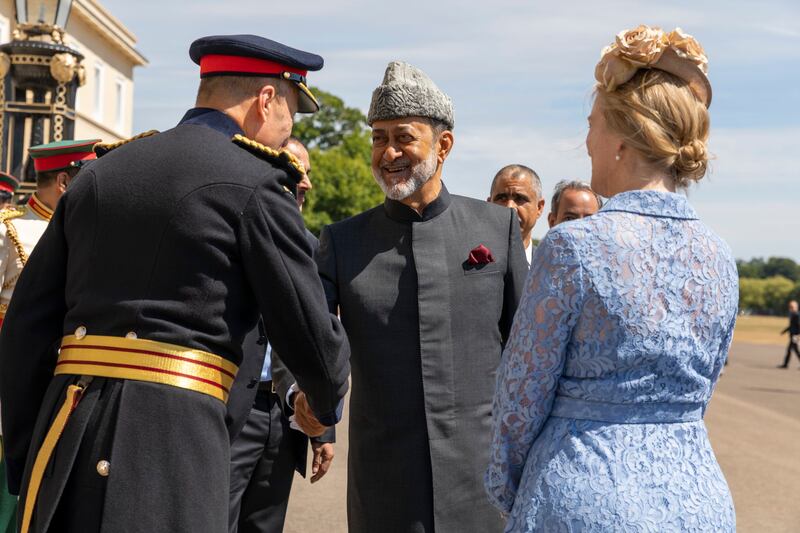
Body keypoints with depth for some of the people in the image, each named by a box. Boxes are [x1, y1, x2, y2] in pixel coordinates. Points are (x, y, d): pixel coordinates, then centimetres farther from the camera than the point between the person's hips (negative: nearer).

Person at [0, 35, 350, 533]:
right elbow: (309, 329, 0)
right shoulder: (255, 183, -2)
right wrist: (329, 402, 21)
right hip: (174, 436, -6)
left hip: (65, 426, 6)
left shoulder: (99, 173, 15)